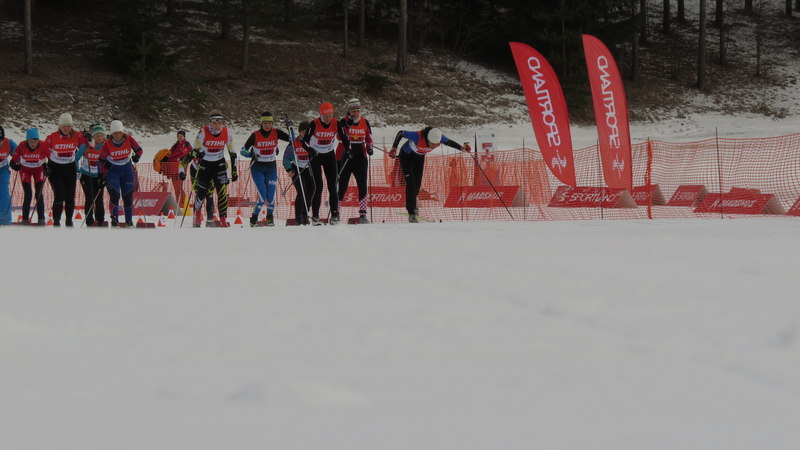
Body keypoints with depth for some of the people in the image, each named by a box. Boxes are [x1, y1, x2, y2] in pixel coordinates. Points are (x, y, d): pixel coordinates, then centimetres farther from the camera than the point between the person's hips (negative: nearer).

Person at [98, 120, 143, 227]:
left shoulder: (128, 139, -12)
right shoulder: (107, 144, -15)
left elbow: (139, 150, 2)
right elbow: (102, 160, -6)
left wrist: (137, 156, -19)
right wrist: (102, 175, -6)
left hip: (126, 170, 2)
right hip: (113, 171, -2)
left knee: (128, 196, 2)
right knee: (115, 195, -14)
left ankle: (129, 222, 10)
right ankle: (114, 221, -8)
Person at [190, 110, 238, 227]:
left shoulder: (226, 133, -11)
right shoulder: (203, 133, -18)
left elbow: (232, 153, 1)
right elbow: (194, 150, -16)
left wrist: (234, 171, 2)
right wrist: (197, 153, -41)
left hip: (219, 164, 1)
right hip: (204, 164, -1)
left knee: (222, 189, -18)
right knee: (202, 191, 8)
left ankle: (223, 219, -15)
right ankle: (197, 211, 41)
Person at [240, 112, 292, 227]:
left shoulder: (276, 133, -3)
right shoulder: (255, 135, -9)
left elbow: (292, 139, -5)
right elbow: (243, 150, -7)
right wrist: (250, 154, -28)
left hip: (271, 168, 2)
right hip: (257, 168, -2)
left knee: (271, 197, -3)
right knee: (262, 197, -14)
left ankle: (270, 217, 26)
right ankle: (254, 219, 6)